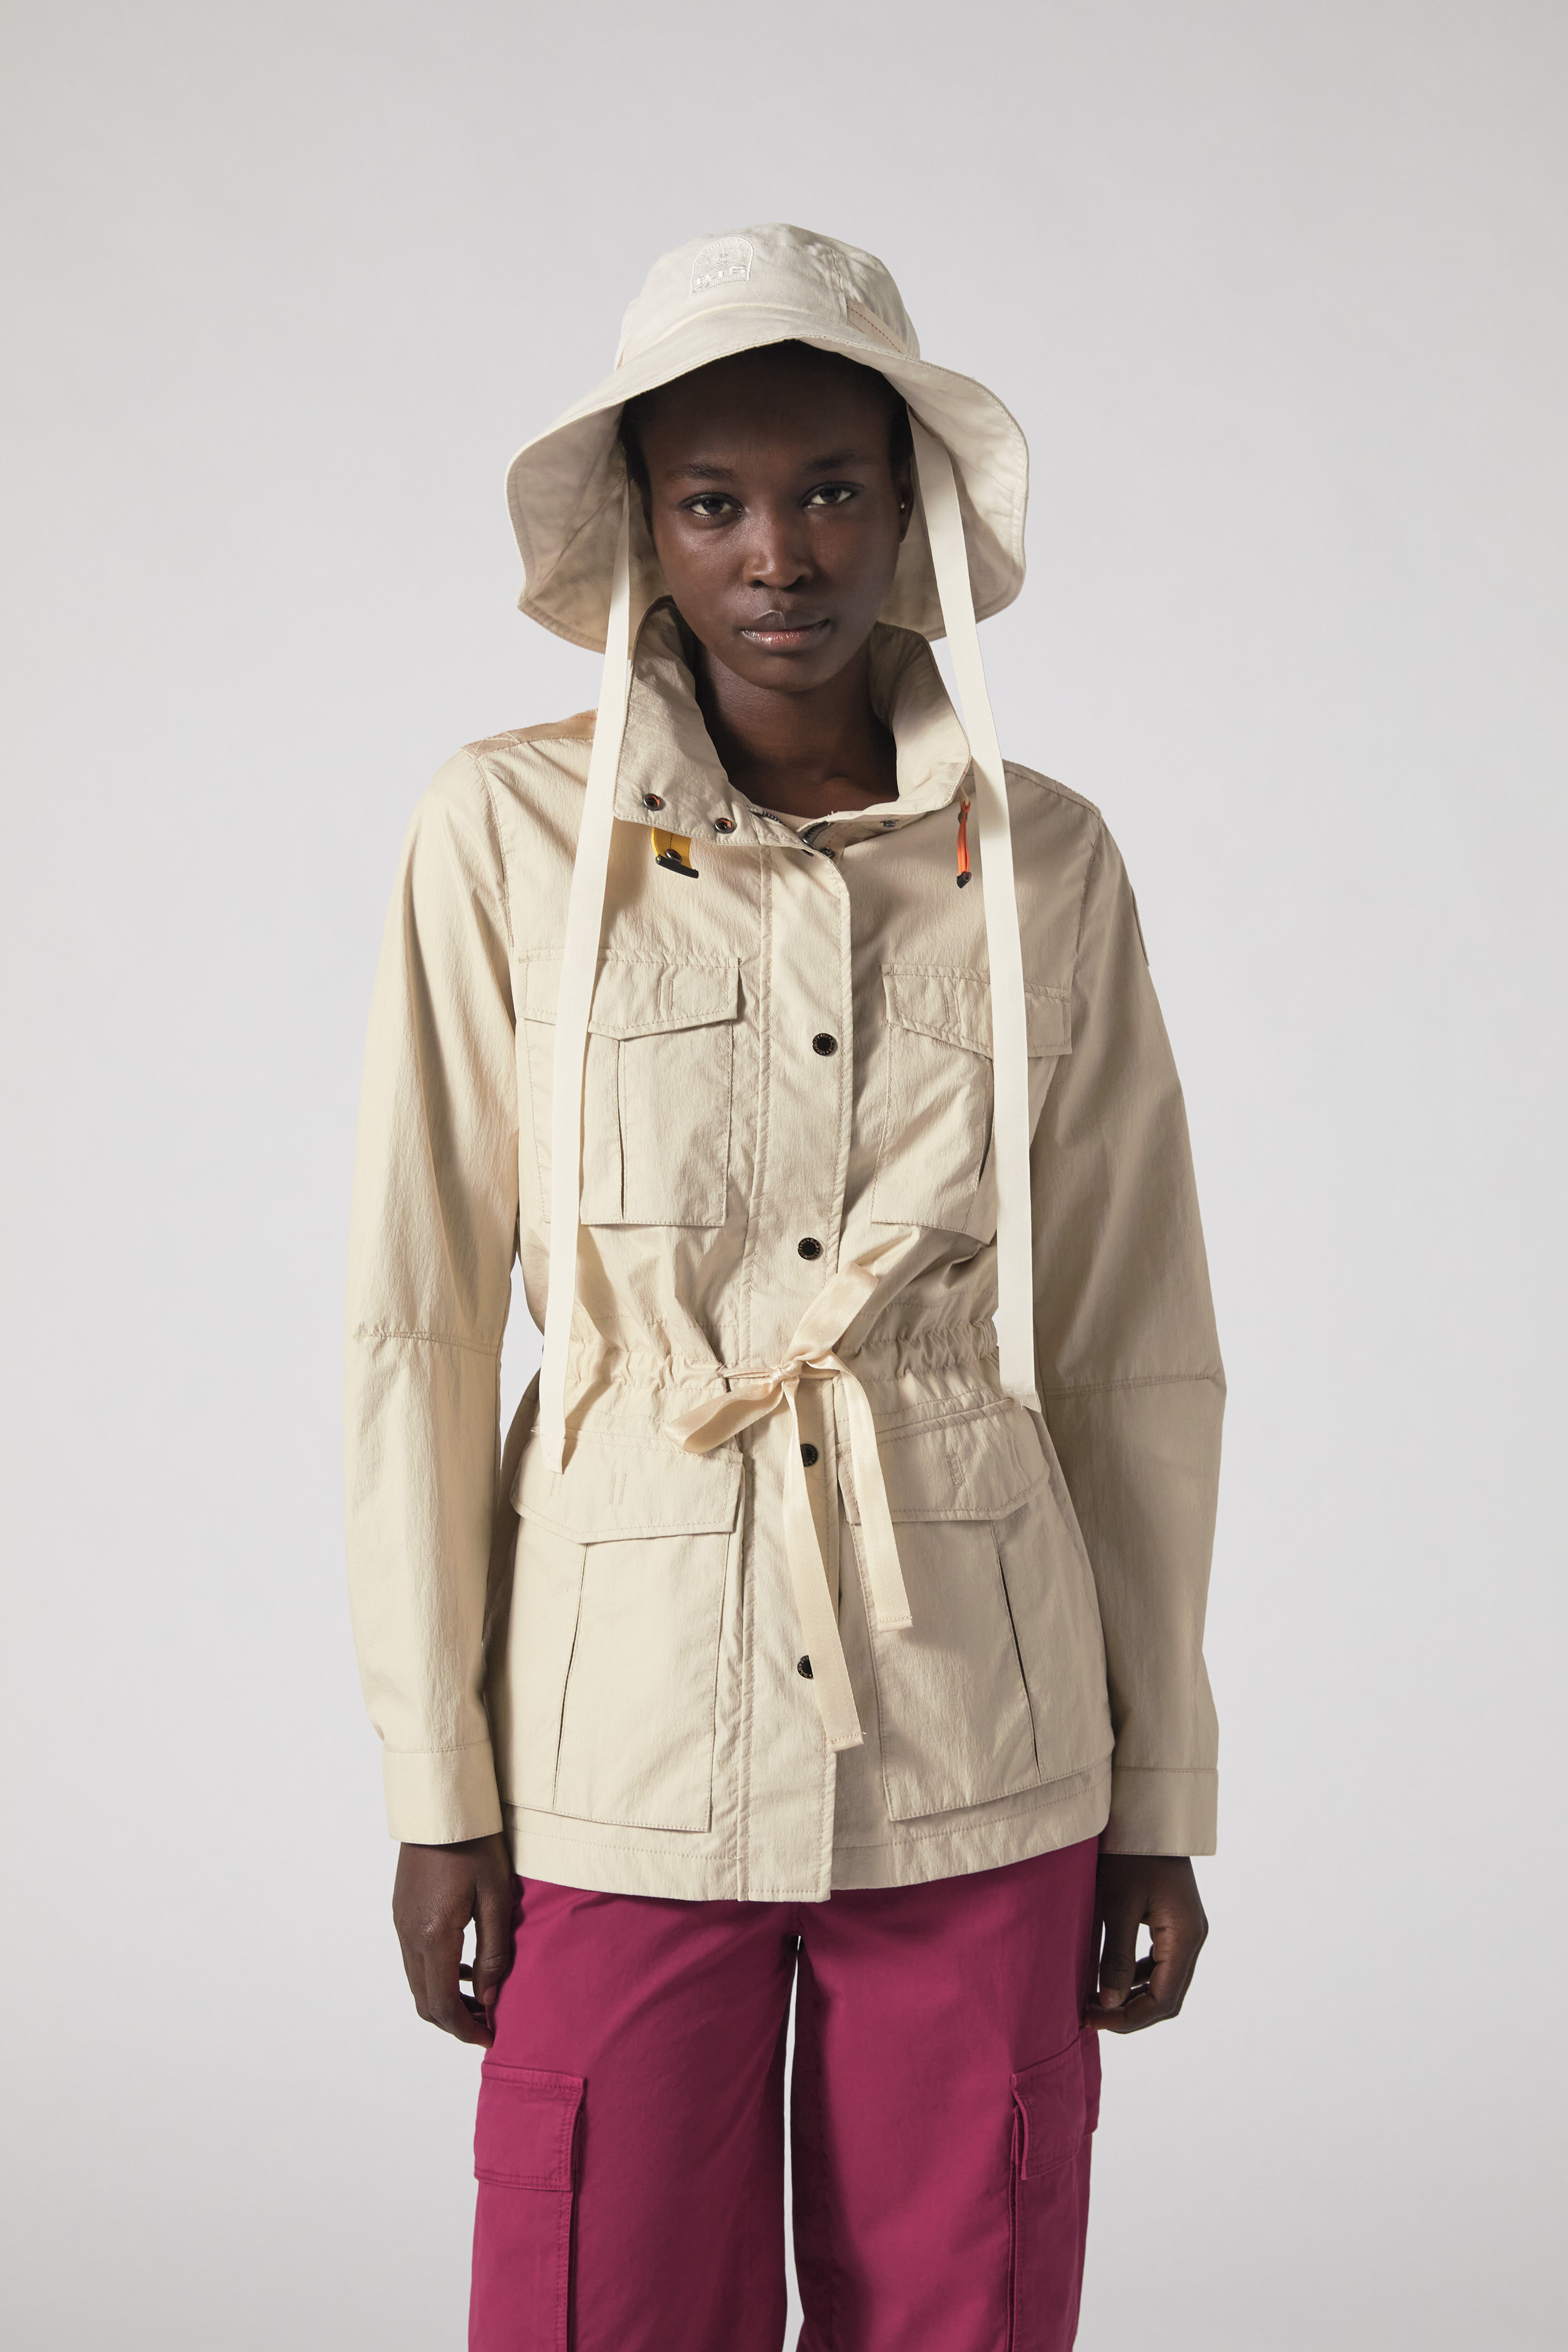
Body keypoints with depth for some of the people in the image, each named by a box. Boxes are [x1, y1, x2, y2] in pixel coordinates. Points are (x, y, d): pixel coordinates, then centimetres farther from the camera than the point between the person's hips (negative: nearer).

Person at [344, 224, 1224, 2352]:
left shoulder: (1046, 864, 1)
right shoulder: (509, 838, -4)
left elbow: (1138, 1353, 5)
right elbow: (417, 1322, -2)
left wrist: (1162, 1796, 7)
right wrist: (435, 1784, -1)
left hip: (983, 1770, 2)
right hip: (629, 1760, -1)